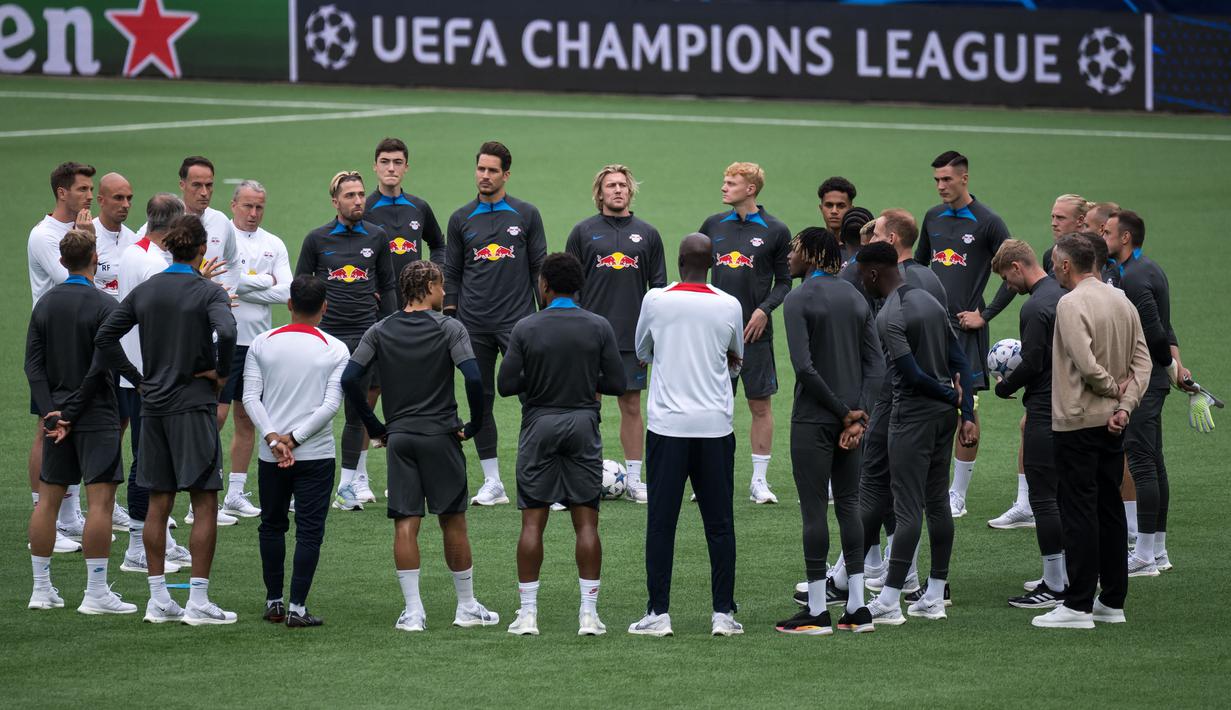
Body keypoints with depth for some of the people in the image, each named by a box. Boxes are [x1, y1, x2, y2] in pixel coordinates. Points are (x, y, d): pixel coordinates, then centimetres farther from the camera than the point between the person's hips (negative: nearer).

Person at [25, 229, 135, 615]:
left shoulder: (45, 304, 7)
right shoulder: (103, 306, -10)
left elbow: (33, 364, 2)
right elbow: (100, 368, -15)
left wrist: (51, 411, -4)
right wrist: (71, 412, -9)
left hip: (56, 414, 6)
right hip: (96, 416, -6)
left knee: (48, 499, 11)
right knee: (101, 500, -5)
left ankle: (41, 588, 14)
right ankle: (96, 593, -8)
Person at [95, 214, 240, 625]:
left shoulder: (144, 292, 7)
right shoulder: (208, 292, -8)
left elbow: (105, 337, 4)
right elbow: (227, 332, -27)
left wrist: (138, 379, 9)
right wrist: (222, 373, -10)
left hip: (153, 406, 5)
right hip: (194, 406, -5)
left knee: (158, 503, 11)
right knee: (204, 503, -1)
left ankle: (158, 600, 13)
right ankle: (198, 602, -4)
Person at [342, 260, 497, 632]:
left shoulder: (380, 331, 4)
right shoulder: (449, 329, -5)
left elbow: (349, 379, -4)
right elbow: (473, 378, -17)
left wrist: (375, 427, 5)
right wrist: (475, 425, -3)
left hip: (398, 436, 2)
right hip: (441, 435, -2)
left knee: (405, 524, 2)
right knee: (453, 522, 7)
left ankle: (412, 611, -2)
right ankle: (467, 607, 15)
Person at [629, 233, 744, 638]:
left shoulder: (655, 301, -3)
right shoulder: (729, 306, 0)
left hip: (666, 425, -1)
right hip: (716, 426, 1)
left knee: (661, 522, 3)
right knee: (719, 523, 6)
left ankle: (658, 613, 1)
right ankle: (723, 614, 5)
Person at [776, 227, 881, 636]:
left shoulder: (798, 301, -11)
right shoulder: (856, 298, 10)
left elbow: (804, 365, -19)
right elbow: (876, 363, 4)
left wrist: (844, 412, -11)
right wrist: (857, 413, -3)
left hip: (813, 418, -6)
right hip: (851, 416, 6)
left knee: (814, 509, -2)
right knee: (848, 504, 11)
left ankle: (817, 612, 0)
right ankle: (857, 609, 10)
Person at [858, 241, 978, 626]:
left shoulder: (889, 317, -16)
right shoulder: (930, 301, 10)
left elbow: (912, 373, -19)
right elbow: (960, 361, 8)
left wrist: (952, 397, -4)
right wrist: (967, 414, 5)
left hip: (912, 417, -8)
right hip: (944, 415, 8)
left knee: (907, 508, -9)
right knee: (937, 504, 12)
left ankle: (888, 603, -8)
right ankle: (934, 597, 15)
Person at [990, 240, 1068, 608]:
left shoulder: (1035, 307, -17)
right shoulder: (1064, 295, 12)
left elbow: (1032, 365, -20)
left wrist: (1004, 387, -2)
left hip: (1045, 411, -9)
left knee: (1042, 495, -5)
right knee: (1062, 492, 14)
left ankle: (1054, 586, -5)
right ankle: (1067, 576, 18)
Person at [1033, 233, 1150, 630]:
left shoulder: (1071, 304, -15)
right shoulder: (1123, 302, 9)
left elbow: (1086, 364, -23)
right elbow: (1142, 360, 6)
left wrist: (1114, 389, -6)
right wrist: (1126, 404, -2)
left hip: (1077, 423, -8)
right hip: (1113, 423, 8)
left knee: (1079, 512, -6)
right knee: (1110, 508, 13)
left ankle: (1078, 605, -6)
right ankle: (1113, 601, 17)